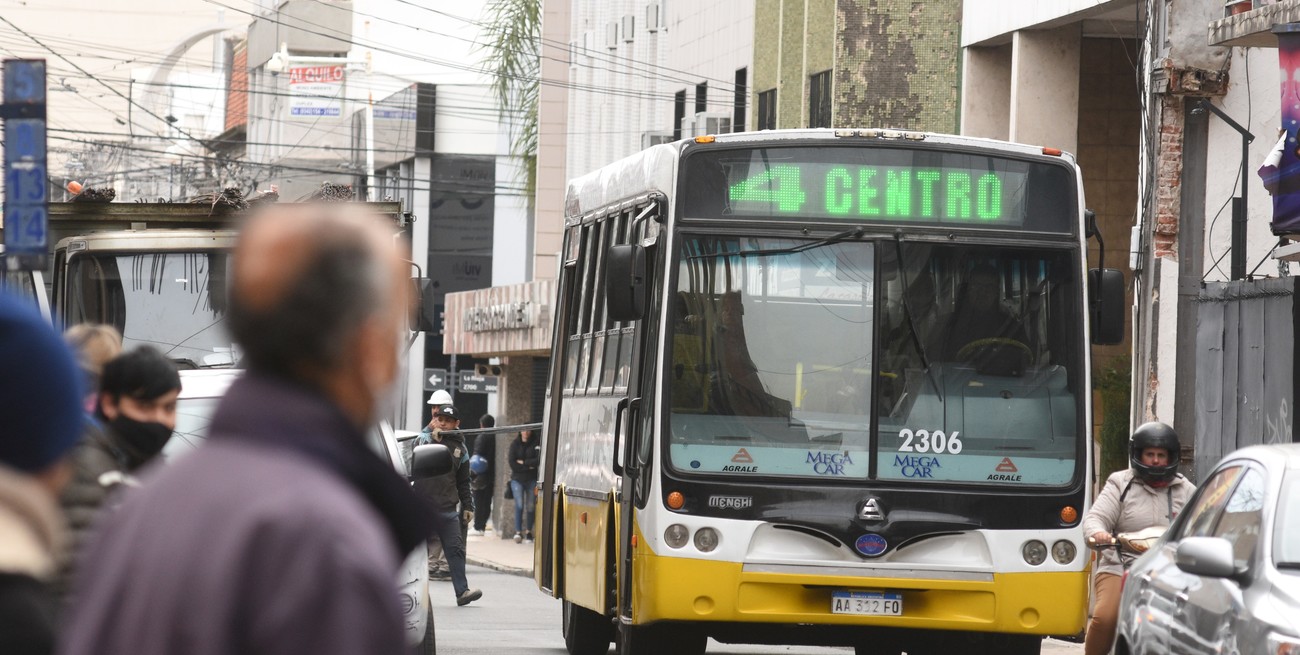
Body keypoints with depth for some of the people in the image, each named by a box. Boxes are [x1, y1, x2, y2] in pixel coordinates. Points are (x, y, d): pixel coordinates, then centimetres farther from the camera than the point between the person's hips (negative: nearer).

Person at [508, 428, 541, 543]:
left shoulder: (535, 445, 3)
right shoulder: (515, 445, 4)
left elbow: (538, 461, -9)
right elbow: (512, 464, -3)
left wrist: (523, 462, -9)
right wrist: (528, 466, -9)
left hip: (531, 480, 1)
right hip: (517, 479, -1)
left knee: (530, 506, 0)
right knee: (519, 505, -14)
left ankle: (528, 531, 12)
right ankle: (518, 531, -13)